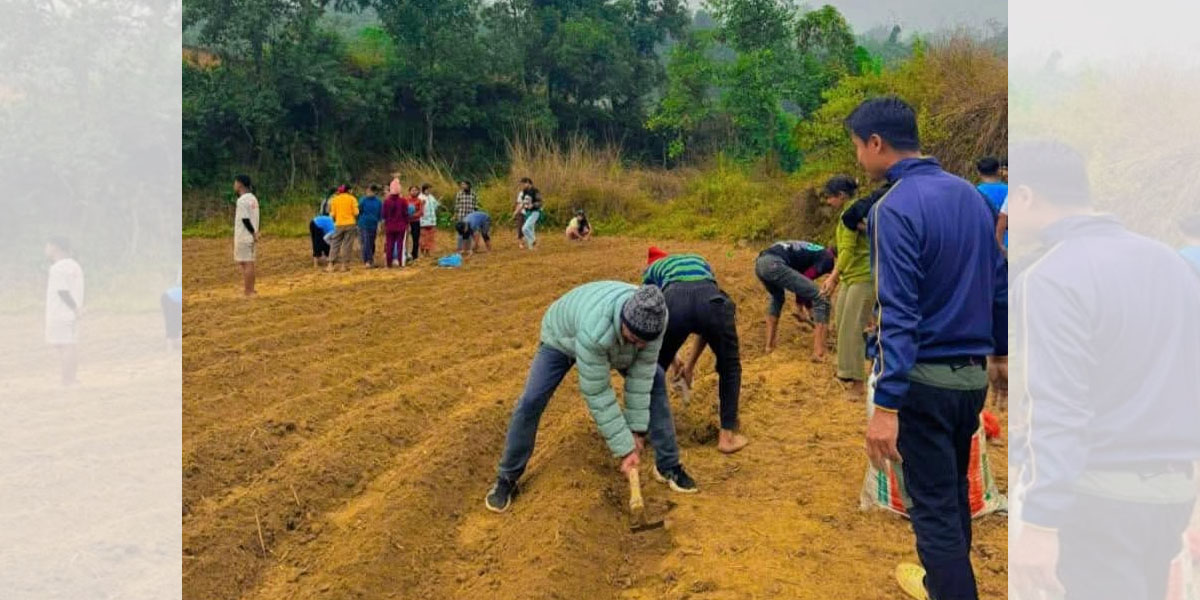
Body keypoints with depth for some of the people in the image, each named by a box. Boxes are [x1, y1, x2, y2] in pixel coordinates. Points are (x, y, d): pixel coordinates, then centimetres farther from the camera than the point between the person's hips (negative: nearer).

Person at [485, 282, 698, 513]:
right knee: (531, 402, -15)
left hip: (613, 339, 5)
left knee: (655, 381, -6)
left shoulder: (653, 317, -35)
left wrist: (637, 429, -22)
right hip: (563, 337, -4)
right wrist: (624, 448, -33)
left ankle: (668, 466, 6)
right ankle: (507, 479, 5)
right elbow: (597, 394, -40)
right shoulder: (595, 331, -49)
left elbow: (641, 373, -25)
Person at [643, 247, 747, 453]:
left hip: (673, 301, -1)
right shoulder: (700, 262, 43)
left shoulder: (652, 270, 36)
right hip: (710, 300, 1)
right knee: (730, 367, 26)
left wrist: (672, 359, 46)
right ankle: (728, 435, 26)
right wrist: (690, 364, 44)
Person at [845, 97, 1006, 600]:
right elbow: (998, 284, 13)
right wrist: (999, 347, 24)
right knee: (954, 489, 24)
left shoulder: (896, 208, -18)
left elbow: (899, 314, -23)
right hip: (973, 373, 8)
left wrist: (886, 403, -22)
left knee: (932, 504, 3)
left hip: (925, 378, -8)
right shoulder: (970, 193, 6)